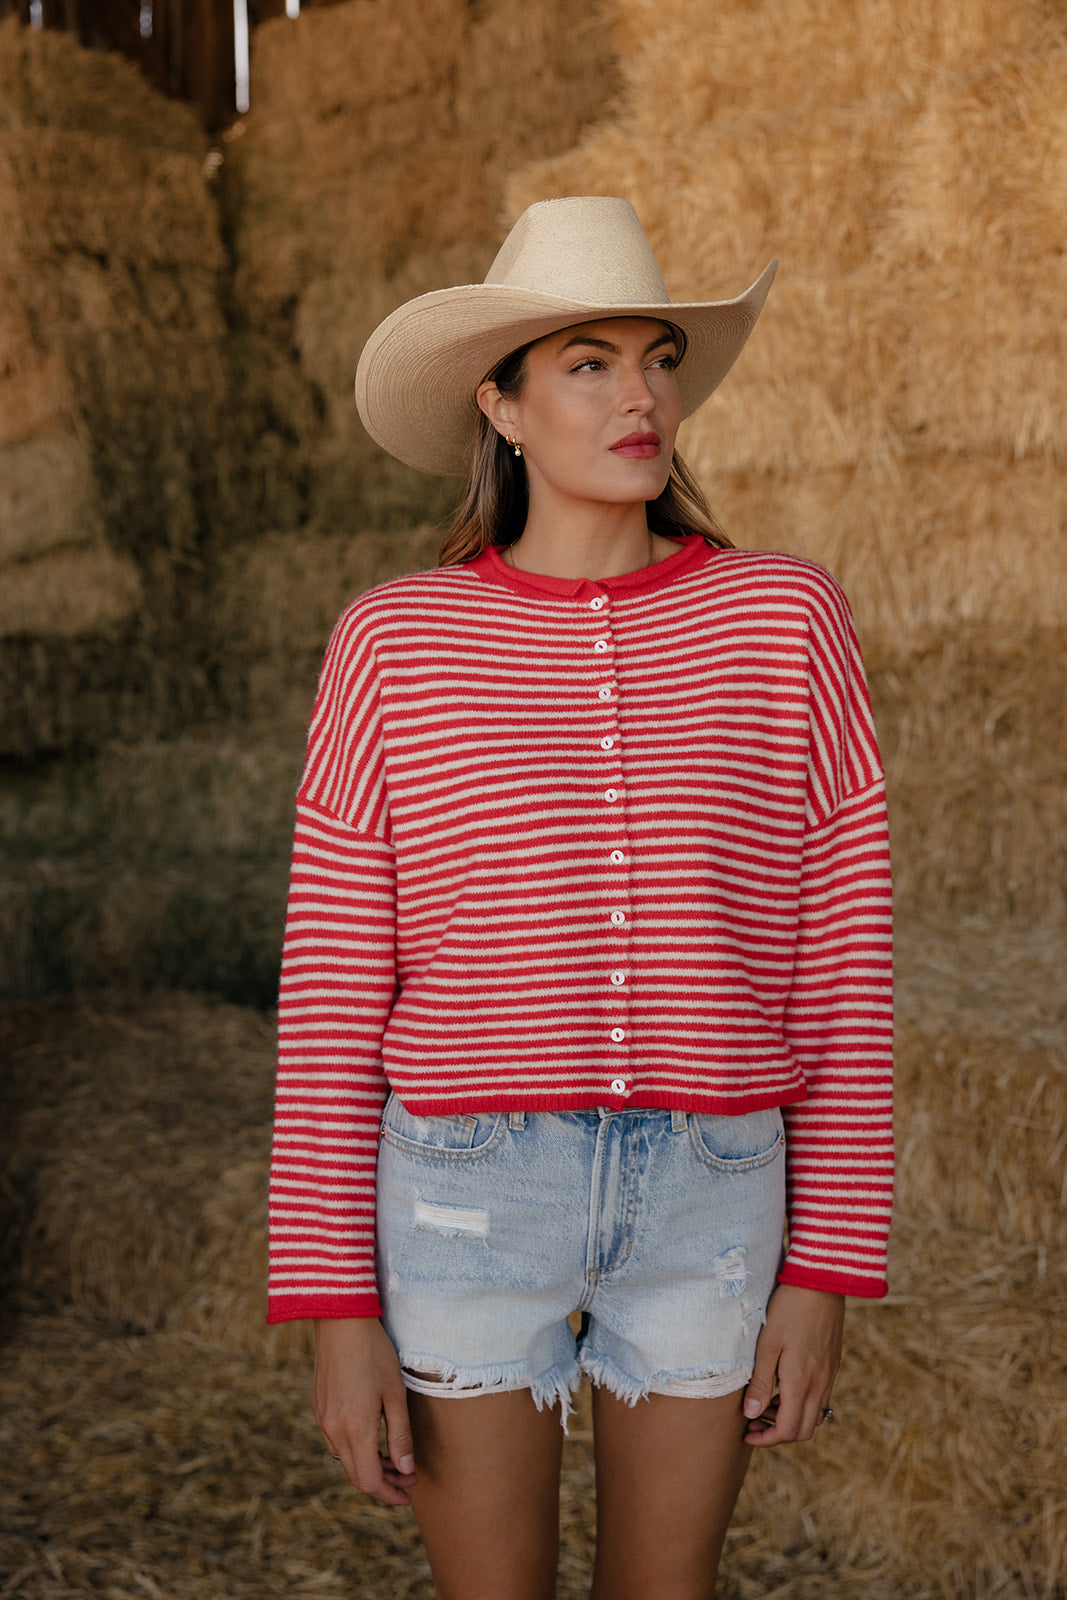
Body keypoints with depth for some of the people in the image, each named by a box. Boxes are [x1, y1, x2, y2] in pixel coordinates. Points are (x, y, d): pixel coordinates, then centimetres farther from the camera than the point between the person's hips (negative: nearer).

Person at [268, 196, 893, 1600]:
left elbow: (839, 961, 0)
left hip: (705, 1202, 1)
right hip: (468, 1200, -1)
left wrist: (825, 1271, -1)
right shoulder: (394, 644, -4)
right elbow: (335, 991, -3)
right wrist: (337, 1306, -5)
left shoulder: (782, 618, -2)